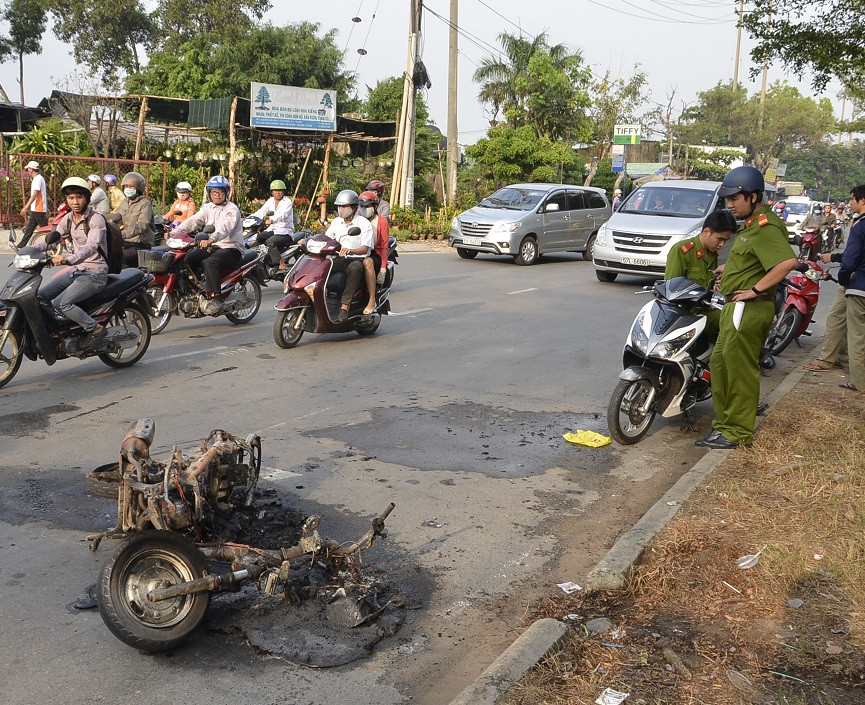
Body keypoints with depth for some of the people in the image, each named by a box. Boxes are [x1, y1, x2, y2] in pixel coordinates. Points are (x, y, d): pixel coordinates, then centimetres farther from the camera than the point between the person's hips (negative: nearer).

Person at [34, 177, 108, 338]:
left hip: (95, 273, -8)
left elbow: (91, 246, -30)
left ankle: (95, 329, -12)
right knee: (40, 296, 0)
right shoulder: (69, 219, 9)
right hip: (76, 270, 8)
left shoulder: (96, 219, -15)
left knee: (60, 303, -24)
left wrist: (68, 259, -46)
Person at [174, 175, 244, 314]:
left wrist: (211, 239, -46)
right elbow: (193, 221, 3)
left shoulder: (232, 209, -8)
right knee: (188, 258, -14)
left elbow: (225, 227, -27)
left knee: (210, 262, -34)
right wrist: (175, 232, -13)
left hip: (231, 248, -7)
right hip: (213, 247, 7)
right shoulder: (208, 208, 15)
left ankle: (217, 298, -31)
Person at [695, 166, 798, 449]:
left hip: (749, 308, -11)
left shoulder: (765, 227, -17)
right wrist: (731, 269, 20)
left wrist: (755, 289, -27)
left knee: (740, 371, -4)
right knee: (720, 363, 15)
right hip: (738, 307, 11)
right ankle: (724, 422, 25)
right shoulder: (752, 224, 16)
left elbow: (788, 261, -31)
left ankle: (738, 433, 6)